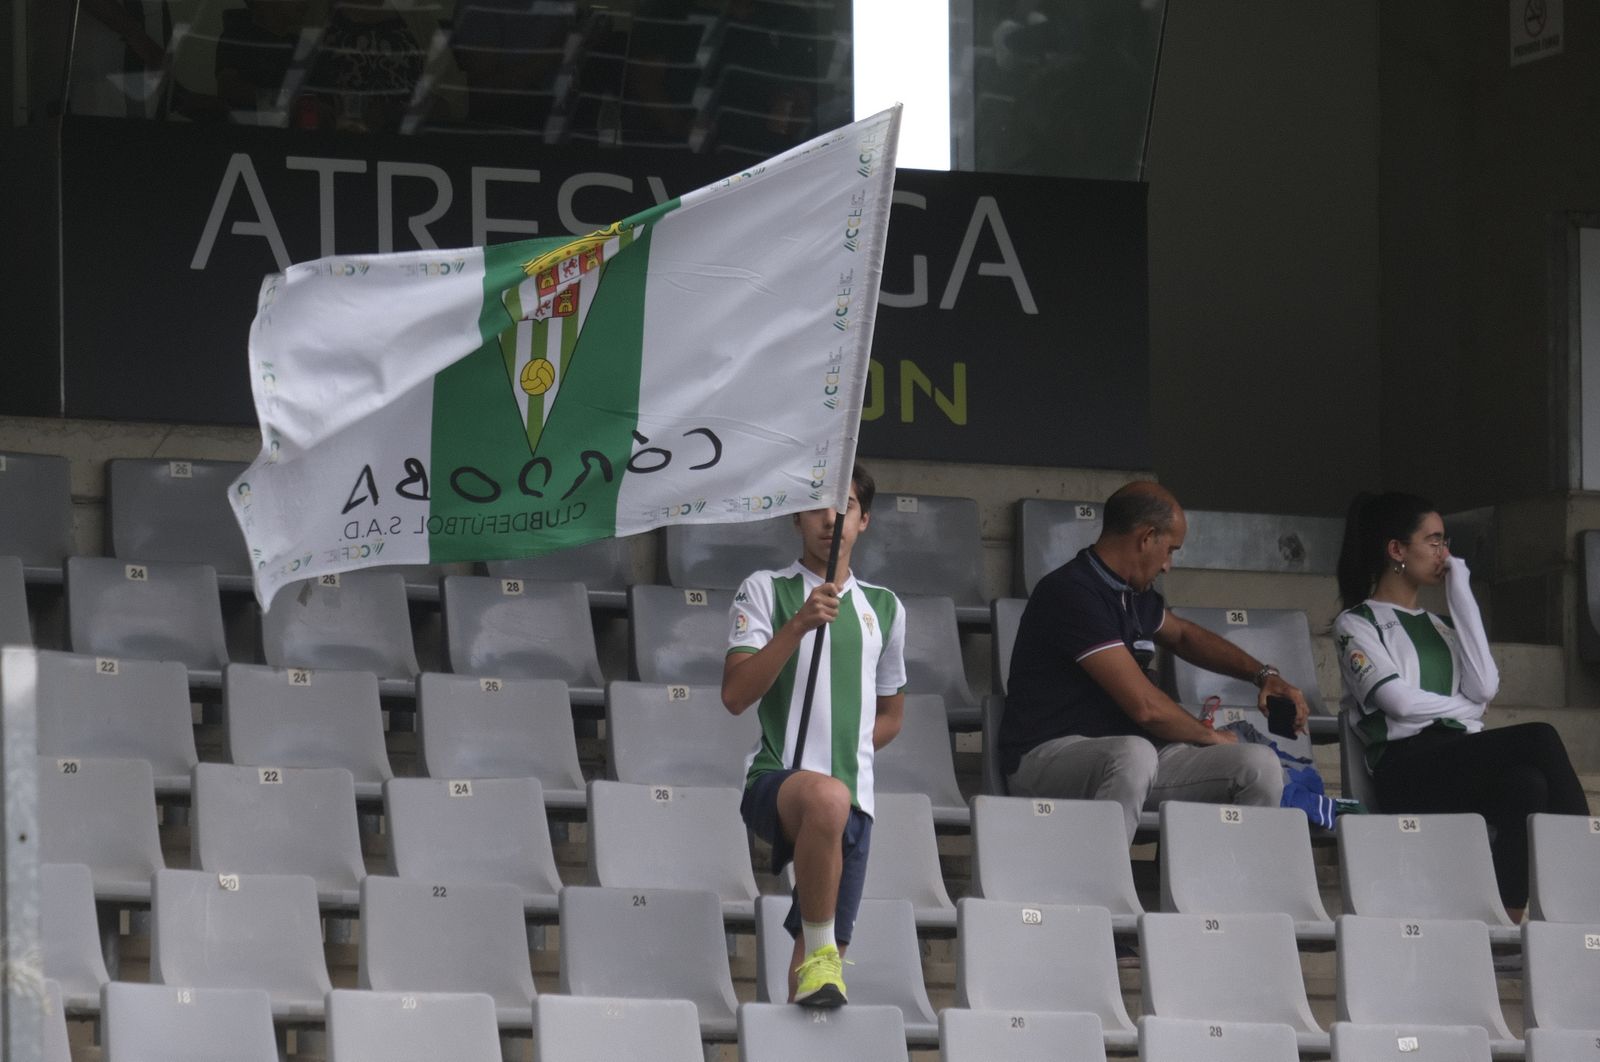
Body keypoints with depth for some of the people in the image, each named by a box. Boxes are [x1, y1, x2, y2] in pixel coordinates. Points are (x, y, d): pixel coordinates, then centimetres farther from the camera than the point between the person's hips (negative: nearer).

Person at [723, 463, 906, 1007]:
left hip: (854, 793, 5)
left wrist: (844, 748, 12)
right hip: (775, 779, -5)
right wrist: (799, 625, -17)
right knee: (827, 798, -39)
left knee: (829, 944, -2)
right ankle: (817, 954, -31)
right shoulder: (766, 591, 7)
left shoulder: (884, 608, 19)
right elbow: (735, 694, -8)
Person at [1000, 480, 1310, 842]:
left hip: (1133, 755, 9)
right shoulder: (1072, 593, -16)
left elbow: (1184, 635, 38)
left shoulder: (1133, 596, 15)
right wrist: (1211, 737, -3)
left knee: (1260, 765, -8)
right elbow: (1145, 706, -19)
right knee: (1133, 755, -42)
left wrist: (1263, 674, 26)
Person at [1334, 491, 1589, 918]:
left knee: (1528, 785, -32)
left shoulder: (1439, 626, 27)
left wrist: (1461, 595, 11)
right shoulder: (1356, 625, 10)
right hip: (1405, 768, -6)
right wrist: (1466, 709, 8)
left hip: (1459, 763, 6)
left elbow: (1484, 686, 6)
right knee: (1538, 740, -29)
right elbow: (1399, 702, -7)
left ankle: (1505, 923, -40)